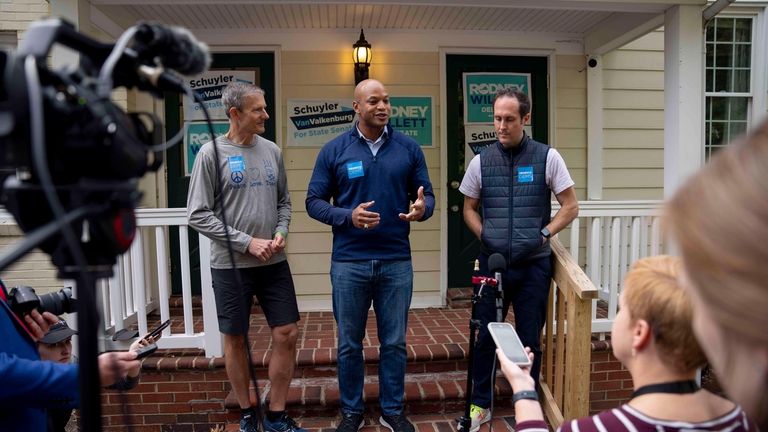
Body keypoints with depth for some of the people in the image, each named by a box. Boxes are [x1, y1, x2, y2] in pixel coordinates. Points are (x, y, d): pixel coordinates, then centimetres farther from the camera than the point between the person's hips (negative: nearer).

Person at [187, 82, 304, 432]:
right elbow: (198, 215, -10)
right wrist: (247, 242, -14)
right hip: (231, 265, -4)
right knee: (235, 339, 9)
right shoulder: (211, 154, -8)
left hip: (274, 263, 4)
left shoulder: (272, 151, 6)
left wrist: (281, 233, -6)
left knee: (287, 335, 5)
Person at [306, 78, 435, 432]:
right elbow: (314, 201, 0)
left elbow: (426, 194, 6)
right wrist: (348, 216, -17)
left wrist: (422, 209, -18)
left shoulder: (409, 148, 3)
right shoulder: (334, 150, 0)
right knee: (349, 343, 12)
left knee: (394, 342, 12)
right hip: (349, 263, 0)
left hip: (397, 262, 1)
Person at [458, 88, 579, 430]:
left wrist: (543, 234, -9)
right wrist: (484, 236, -4)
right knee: (485, 335, 11)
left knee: (529, 338, 10)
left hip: (533, 264, -1)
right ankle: (481, 404, 29)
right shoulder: (481, 161, 1)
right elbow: (469, 209, 11)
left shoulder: (547, 157, -3)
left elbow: (570, 207, 1)